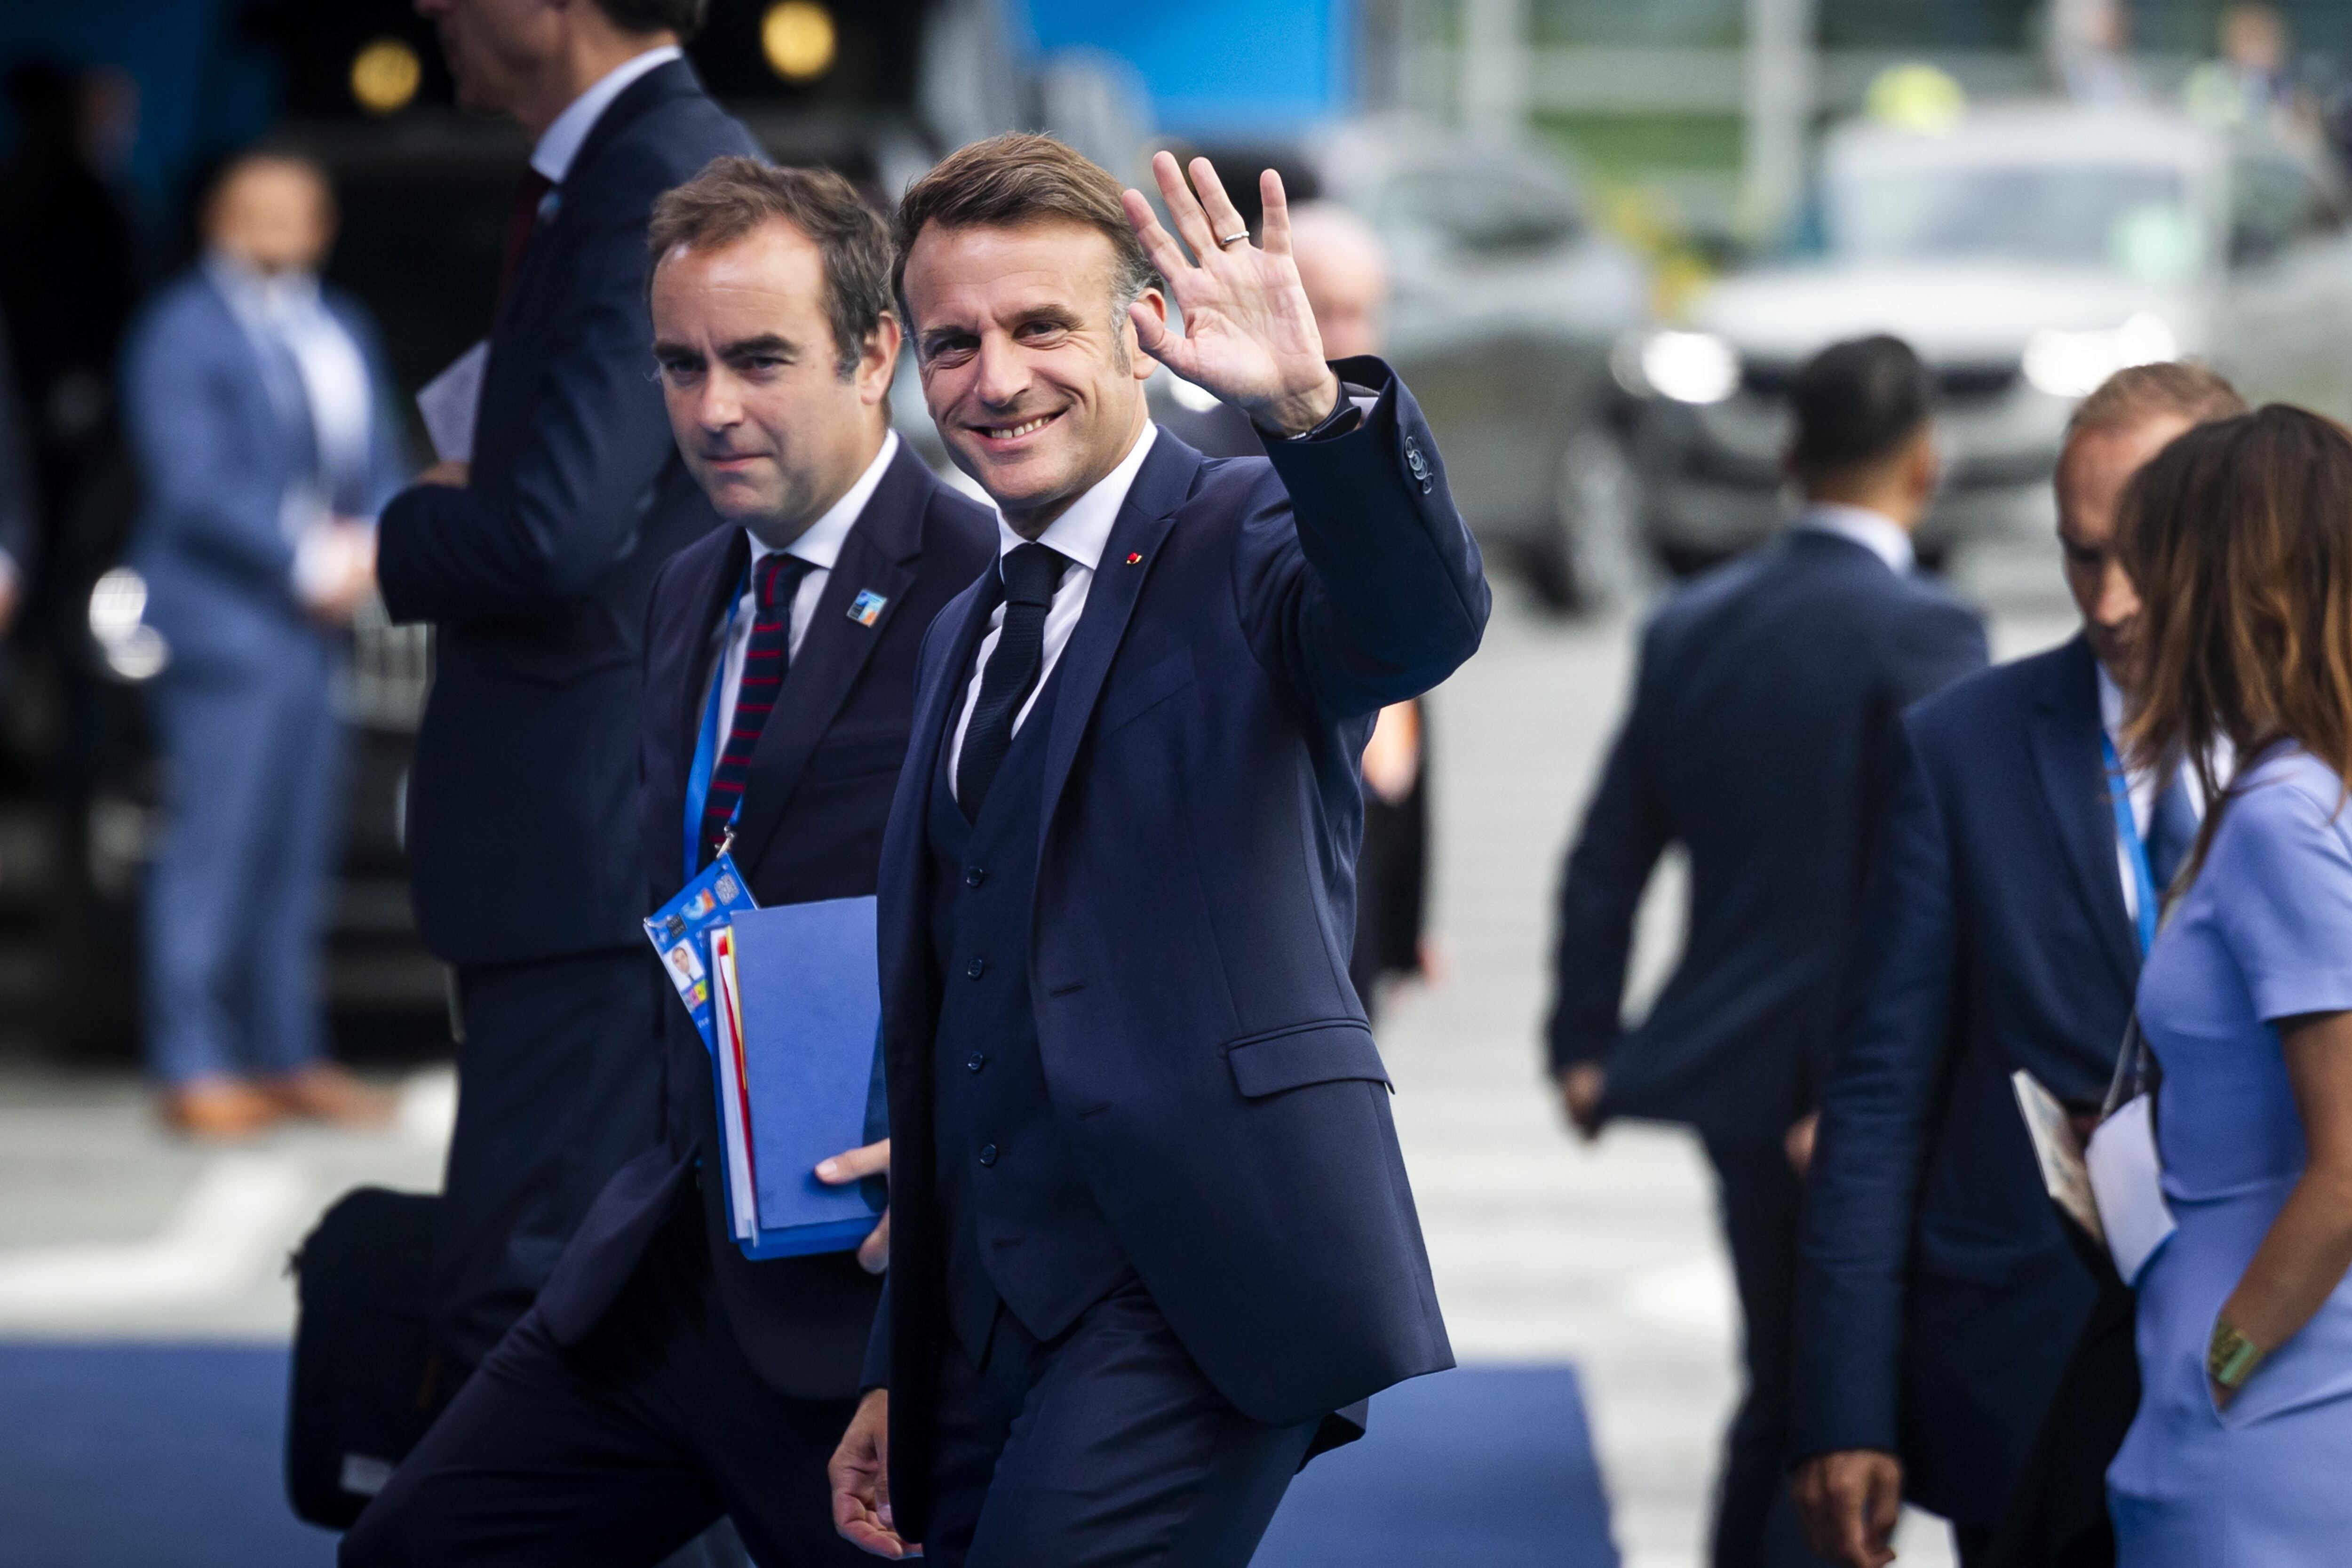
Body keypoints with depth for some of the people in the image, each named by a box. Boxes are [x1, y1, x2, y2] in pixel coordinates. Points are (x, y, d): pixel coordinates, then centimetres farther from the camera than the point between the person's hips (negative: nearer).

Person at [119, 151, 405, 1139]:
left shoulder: (341, 331, 19)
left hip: (313, 627, 8)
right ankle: (194, 1069, -7)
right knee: (213, 843, -9)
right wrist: (305, 563, -15)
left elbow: (380, 463, 19)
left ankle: (289, 1057, 16)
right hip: (222, 625, -7)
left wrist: (368, 542, -2)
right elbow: (194, 484, -13)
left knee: (298, 846, 9)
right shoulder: (183, 332, -5)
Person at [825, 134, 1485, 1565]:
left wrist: (1315, 405, -45)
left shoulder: (1255, 536, -1)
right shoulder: (965, 637, 21)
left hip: (1191, 1292, -7)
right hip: (984, 1321, 7)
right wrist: (896, 1374, 23)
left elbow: (1424, 626, -26)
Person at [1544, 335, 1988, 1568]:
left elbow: (1606, 861, 11)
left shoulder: (1691, 625, 7)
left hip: (1739, 1075, 7)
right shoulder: (1922, 633, -13)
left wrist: (1586, 1046, 19)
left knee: (1781, 1391, 18)